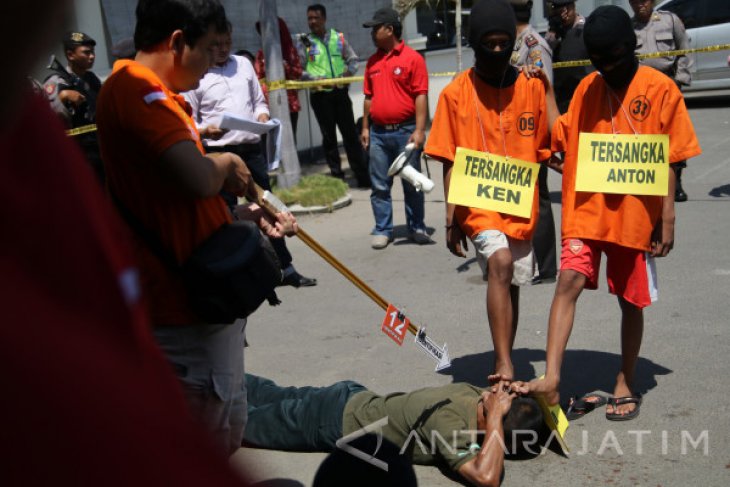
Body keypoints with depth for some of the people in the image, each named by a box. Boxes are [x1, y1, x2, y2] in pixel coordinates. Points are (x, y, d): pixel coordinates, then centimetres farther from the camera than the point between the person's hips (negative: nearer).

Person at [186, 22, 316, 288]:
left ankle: (286, 269, 18)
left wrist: (262, 116, -5)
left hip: (252, 149, 4)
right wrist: (206, 131, -25)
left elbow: (259, 101, 16)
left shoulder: (243, 64, 11)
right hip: (220, 154, -4)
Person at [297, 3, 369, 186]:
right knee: (329, 136, 6)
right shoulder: (304, 41, 2)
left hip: (340, 92, 1)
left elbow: (353, 59, 11)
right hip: (320, 95, -1)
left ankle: (362, 176, 6)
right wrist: (315, 79, -17)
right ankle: (337, 176, 14)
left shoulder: (339, 37, 7)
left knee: (350, 133, 3)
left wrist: (349, 70, -11)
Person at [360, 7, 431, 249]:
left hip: (405, 131, -5)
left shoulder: (412, 58, -5)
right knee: (380, 186, 6)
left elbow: (421, 96, -9)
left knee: (412, 184, 5)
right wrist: (365, 127, 13)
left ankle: (416, 228, 16)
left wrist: (419, 130, -15)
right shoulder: (373, 61, 12)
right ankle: (382, 230, 13)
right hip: (378, 133, 5)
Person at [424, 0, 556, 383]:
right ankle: (504, 367, -25)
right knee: (500, 263, -26)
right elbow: (449, 161, -1)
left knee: (511, 285, 11)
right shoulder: (456, 93, -3)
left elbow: (545, 149, 11)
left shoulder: (532, 88, 3)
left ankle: (502, 371, 26)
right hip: (477, 204, -3)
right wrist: (451, 217, -4)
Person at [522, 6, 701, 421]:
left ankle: (627, 385, 24)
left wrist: (667, 218, -7)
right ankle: (552, 379, -17)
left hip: (635, 215, -2)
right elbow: (561, 138, 14)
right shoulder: (587, 88, 7)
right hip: (586, 211, 2)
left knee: (631, 301, 9)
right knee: (568, 281, -15)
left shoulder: (660, 89, -4)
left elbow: (670, 159, -4)